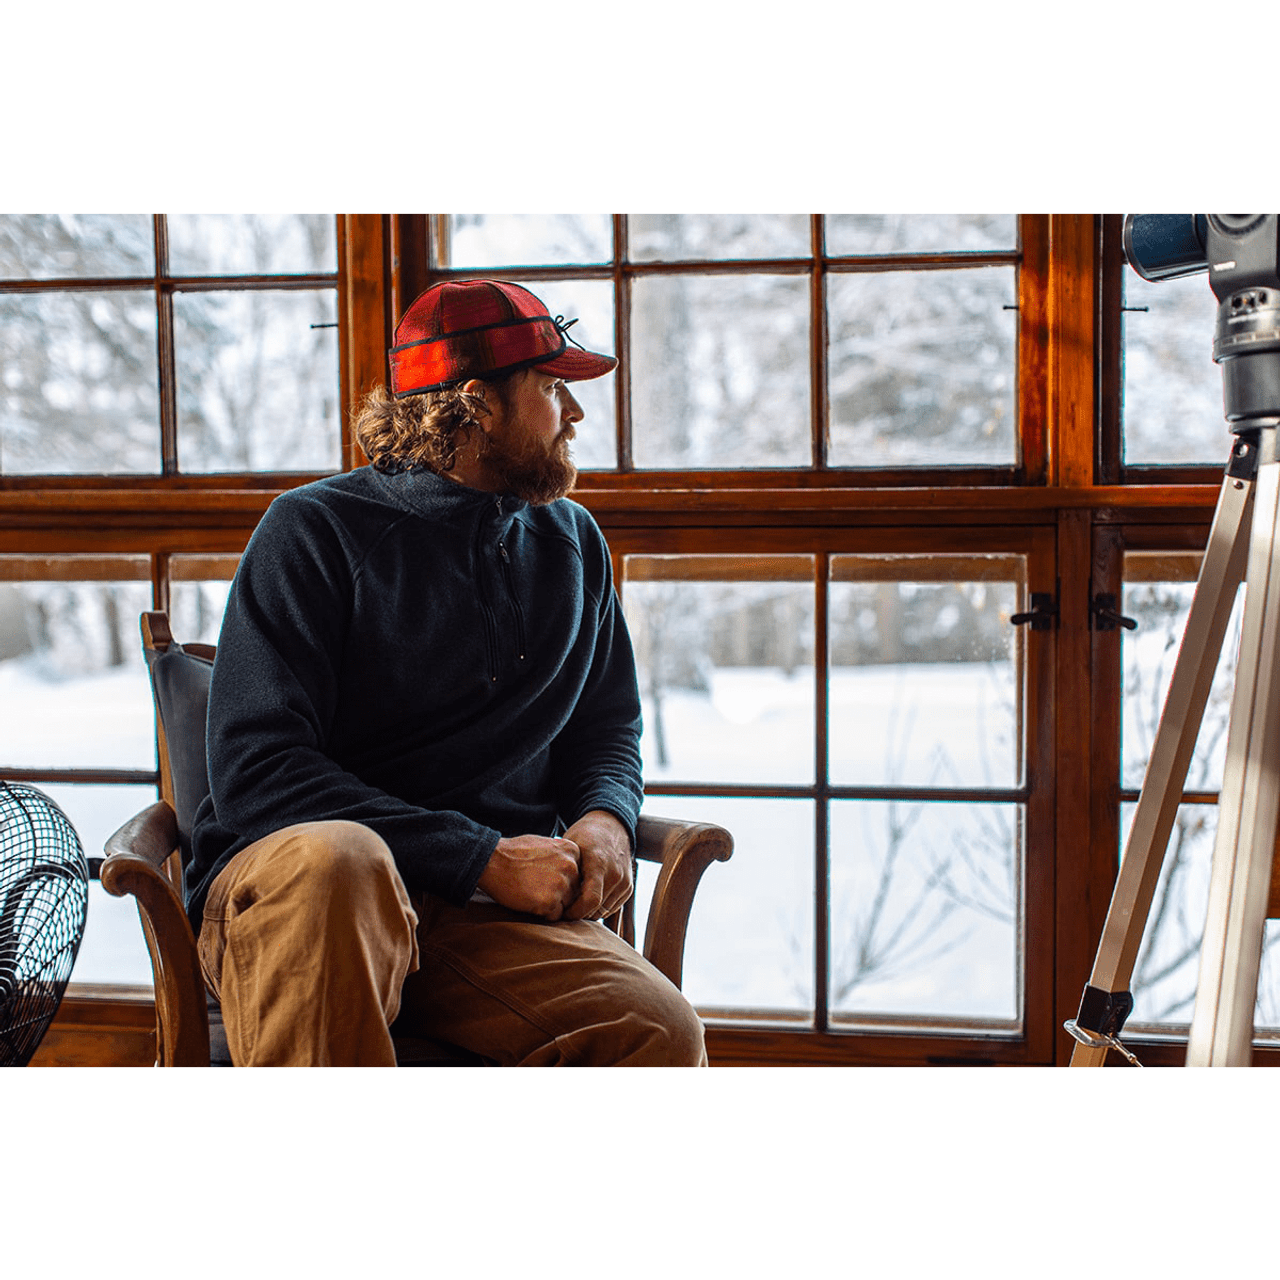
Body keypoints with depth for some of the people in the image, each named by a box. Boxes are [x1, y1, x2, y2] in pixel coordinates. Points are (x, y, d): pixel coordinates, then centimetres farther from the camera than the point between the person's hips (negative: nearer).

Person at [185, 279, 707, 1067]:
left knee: (662, 1030, -26)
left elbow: (608, 724, 26)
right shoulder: (316, 531, -3)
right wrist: (482, 857, -17)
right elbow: (255, 773, -12)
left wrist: (606, 818, 1)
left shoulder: (572, 543, 15)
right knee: (336, 858, -40)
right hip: (286, 888, -2)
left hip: (490, 912, 3)